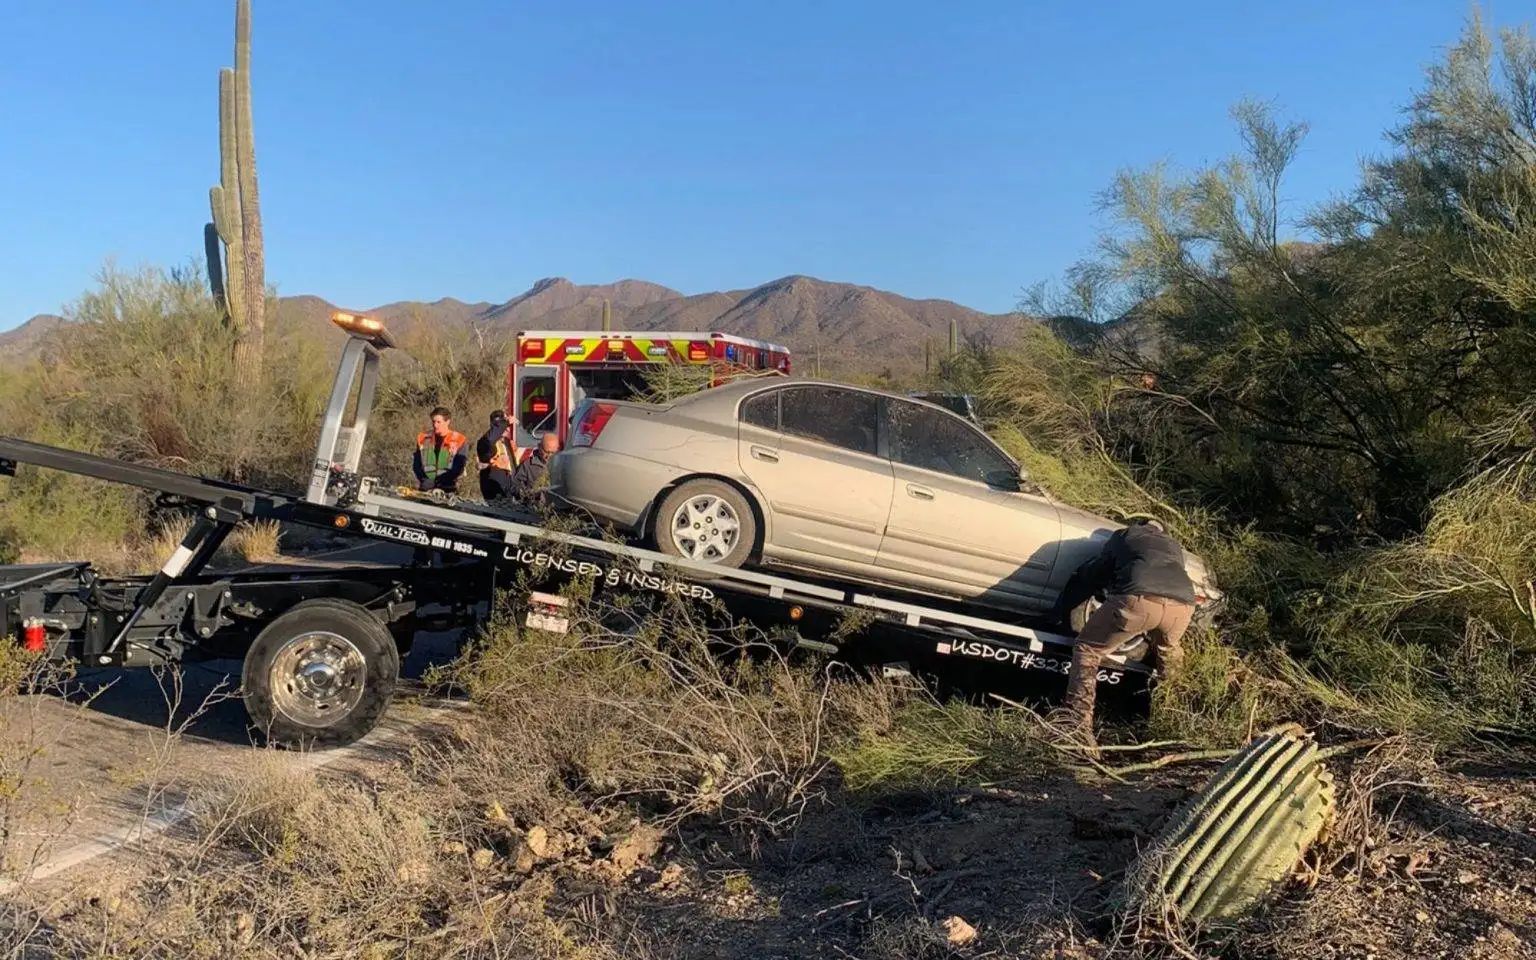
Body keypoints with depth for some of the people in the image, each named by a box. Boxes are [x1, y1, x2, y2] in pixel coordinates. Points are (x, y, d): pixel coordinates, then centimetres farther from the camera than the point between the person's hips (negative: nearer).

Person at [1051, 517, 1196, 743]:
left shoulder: (1123, 537, 33)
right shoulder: (1173, 546, 40)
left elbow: (1092, 575, 34)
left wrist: (1061, 610, 44)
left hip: (1137, 599, -3)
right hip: (1182, 605, 3)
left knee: (1088, 649, 13)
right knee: (1168, 648, 36)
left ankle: (1077, 724, -1)